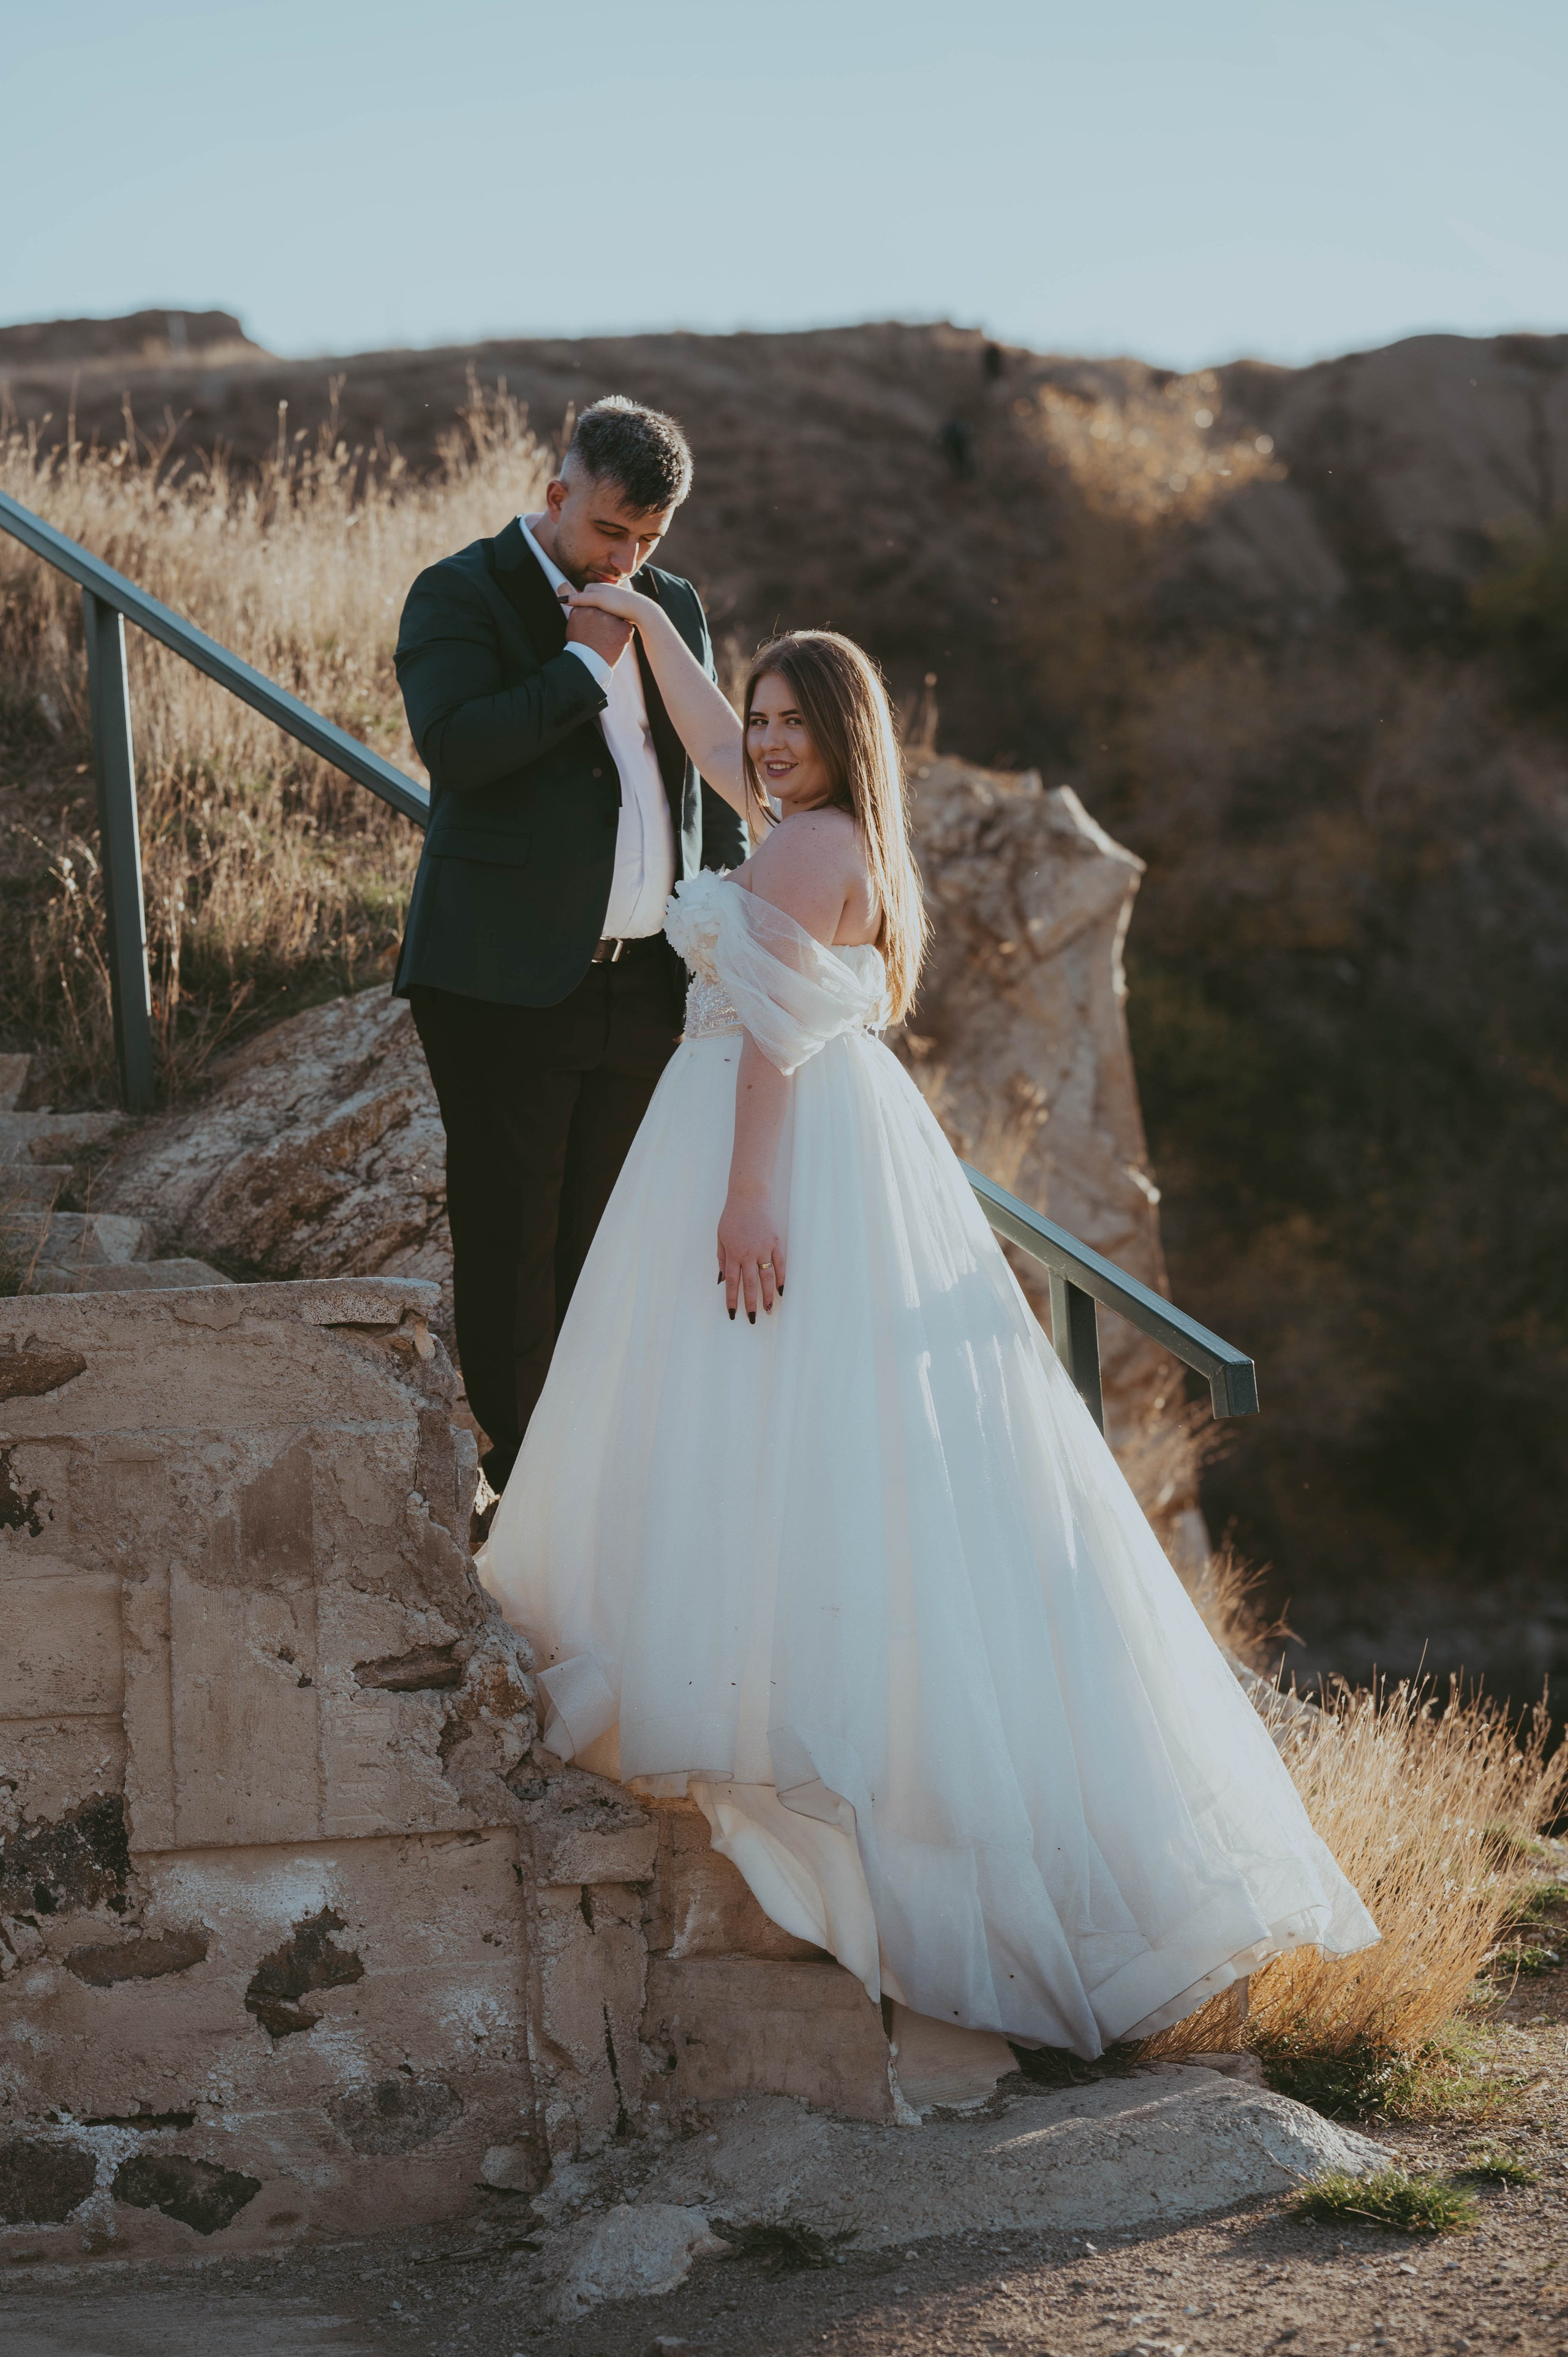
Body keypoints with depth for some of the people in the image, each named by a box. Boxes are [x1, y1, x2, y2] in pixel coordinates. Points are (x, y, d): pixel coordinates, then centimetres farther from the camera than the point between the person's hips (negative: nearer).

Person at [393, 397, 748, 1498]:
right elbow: (456, 747, -20)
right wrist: (585, 661, -15)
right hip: (508, 983, -5)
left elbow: (712, 778, 20)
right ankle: (522, 1480, 9)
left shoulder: (676, 609, 14)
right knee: (511, 1241, 1)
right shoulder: (461, 595, -4)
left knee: (605, 1241, 10)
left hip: (644, 983, 5)